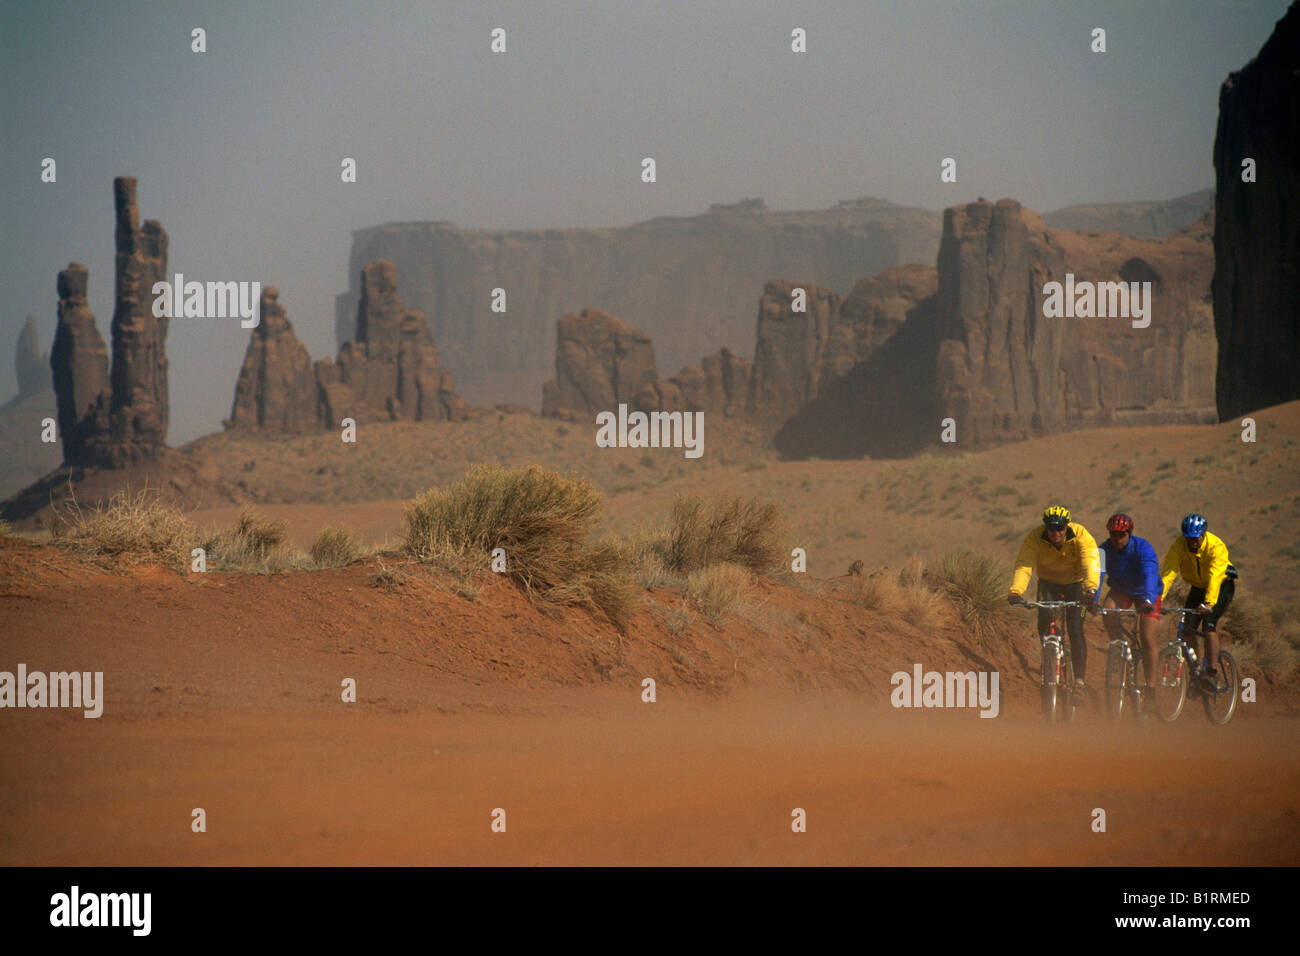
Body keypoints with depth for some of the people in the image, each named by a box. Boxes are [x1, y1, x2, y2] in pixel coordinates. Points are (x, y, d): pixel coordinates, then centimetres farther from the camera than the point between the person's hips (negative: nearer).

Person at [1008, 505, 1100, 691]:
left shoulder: (1081, 536, -28)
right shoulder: (1035, 538, -25)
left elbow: (1091, 564, -40)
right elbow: (1024, 566, -35)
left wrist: (1091, 588, -58)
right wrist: (1015, 591, -52)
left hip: (1075, 584, -2)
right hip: (1049, 583, 2)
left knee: (1075, 629, -14)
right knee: (1044, 619, -22)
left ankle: (1079, 679, -7)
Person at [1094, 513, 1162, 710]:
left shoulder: (1143, 548, -28)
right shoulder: (1105, 550, -19)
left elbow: (1150, 574, -41)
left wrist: (1148, 601, -57)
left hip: (1145, 592, -3)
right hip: (1120, 589, 3)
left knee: (1147, 638, -13)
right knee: (1107, 609, -31)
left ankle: (1150, 686, -5)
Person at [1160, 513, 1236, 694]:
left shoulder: (1216, 546, -31)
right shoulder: (1178, 546, -20)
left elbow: (1214, 577, -42)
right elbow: (1167, 573, -29)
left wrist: (1209, 603, -56)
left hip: (1222, 585, -5)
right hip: (1198, 586, 5)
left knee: (1209, 623, -26)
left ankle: (1213, 673, -30)